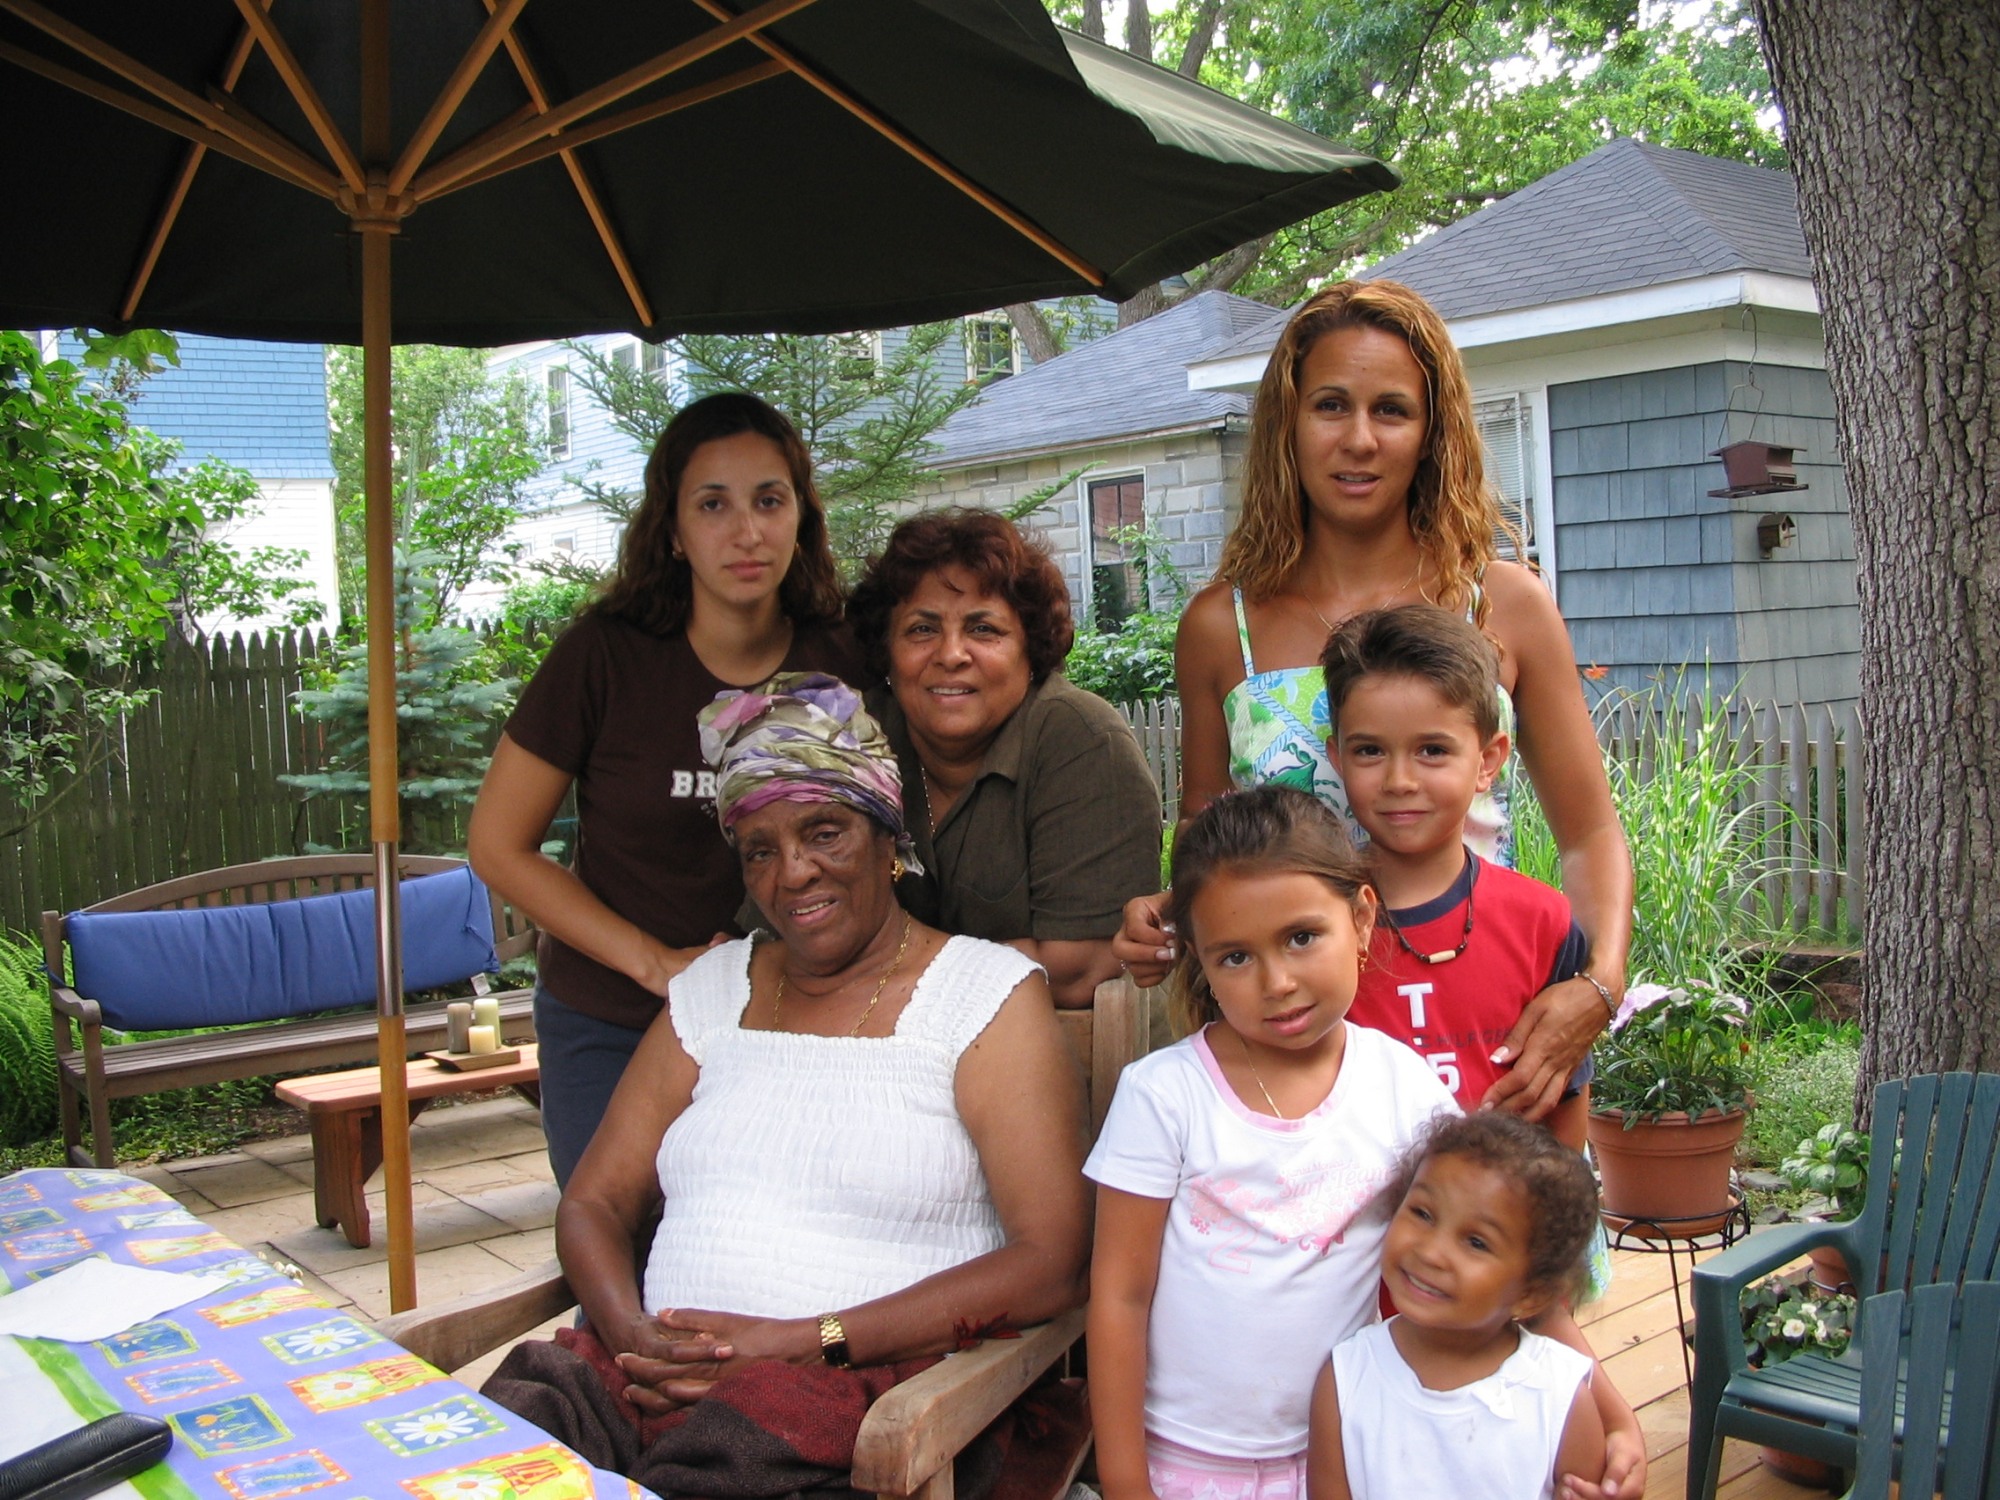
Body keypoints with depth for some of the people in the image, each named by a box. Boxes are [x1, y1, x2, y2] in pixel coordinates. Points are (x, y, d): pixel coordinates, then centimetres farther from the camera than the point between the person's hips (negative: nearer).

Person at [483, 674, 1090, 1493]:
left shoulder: (989, 993, 2)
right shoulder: (712, 988, 19)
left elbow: (1051, 1263, -8)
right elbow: (593, 1204, 16)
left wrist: (803, 1342, -14)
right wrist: (636, 1335, -7)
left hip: (866, 1391, -3)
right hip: (659, 1382, 4)